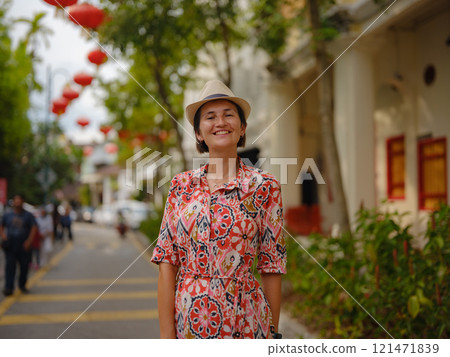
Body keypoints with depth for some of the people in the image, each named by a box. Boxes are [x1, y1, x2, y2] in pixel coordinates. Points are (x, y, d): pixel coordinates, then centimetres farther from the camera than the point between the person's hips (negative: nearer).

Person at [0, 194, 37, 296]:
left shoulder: (28, 215, 3)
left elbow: (33, 228, -2)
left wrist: (29, 241, -13)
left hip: (23, 246, 0)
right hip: (10, 246, 0)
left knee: (24, 266, 6)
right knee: (10, 266, -8)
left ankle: (22, 285, 24)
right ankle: (8, 288, -10)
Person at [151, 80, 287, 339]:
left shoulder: (264, 187, -4)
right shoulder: (182, 186, 2)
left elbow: (271, 267, -1)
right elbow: (167, 262, -1)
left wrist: (273, 333, 0)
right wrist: (166, 334, -7)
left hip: (243, 321, -2)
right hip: (188, 321, 2)